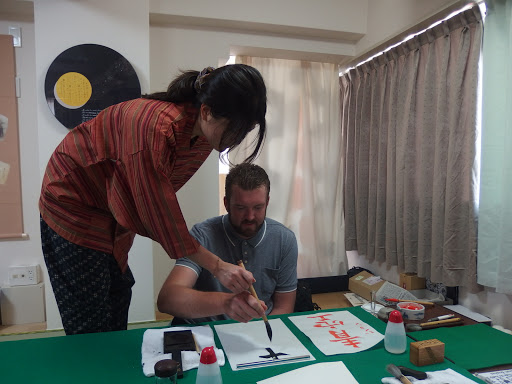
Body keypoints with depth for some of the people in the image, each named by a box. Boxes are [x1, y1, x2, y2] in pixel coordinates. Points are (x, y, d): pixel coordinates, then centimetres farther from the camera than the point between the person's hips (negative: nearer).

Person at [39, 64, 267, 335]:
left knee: (118, 293, 16)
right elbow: (160, 211, -30)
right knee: (90, 324, -2)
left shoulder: (203, 135, -11)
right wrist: (216, 266, -25)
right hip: (73, 201, -7)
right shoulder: (156, 127, -37)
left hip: (113, 207, 8)